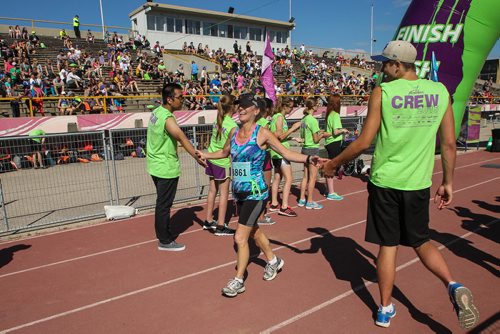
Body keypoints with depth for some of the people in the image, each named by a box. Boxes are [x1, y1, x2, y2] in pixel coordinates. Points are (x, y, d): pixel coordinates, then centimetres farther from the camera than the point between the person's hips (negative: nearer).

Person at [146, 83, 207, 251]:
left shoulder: (156, 112, 5)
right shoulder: (168, 119, -23)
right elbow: (183, 139, -32)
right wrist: (198, 157, -38)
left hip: (156, 165, 9)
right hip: (166, 168, -9)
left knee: (162, 203, 20)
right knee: (164, 205, 1)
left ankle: (163, 233, 34)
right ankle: (165, 241, 14)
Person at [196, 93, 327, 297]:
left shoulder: (262, 133, -13)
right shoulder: (234, 132, 4)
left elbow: (286, 153, -12)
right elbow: (224, 153, 23)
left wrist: (308, 159, -26)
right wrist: (205, 155, 19)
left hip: (256, 193, -7)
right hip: (240, 192, 7)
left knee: (240, 237, -6)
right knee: (253, 232, 22)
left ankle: (238, 281, 15)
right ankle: (273, 261, 46)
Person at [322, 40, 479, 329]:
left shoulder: (382, 92, -9)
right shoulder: (440, 91, 2)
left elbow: (364, 142, -11)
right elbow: (449, 145, 3)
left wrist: (334, 164, 2)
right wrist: (448, 183, 14)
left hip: (385, 181, -3)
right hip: (418, 183, 3)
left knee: (388, 245, 11)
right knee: (421, 240, 23)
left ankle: (385, 309, 22)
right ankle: (454, 286, 1)